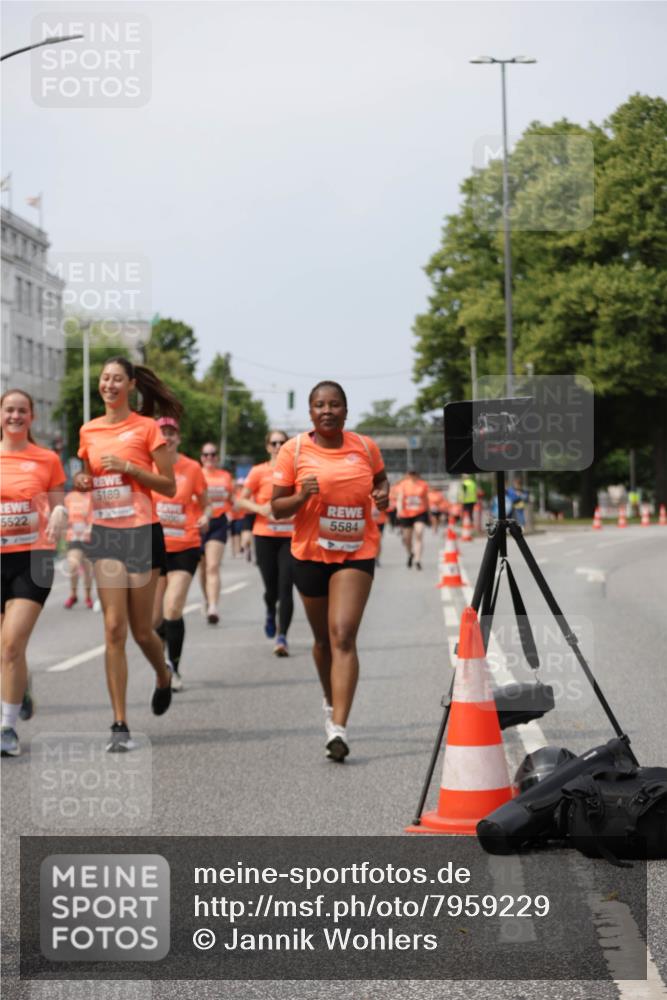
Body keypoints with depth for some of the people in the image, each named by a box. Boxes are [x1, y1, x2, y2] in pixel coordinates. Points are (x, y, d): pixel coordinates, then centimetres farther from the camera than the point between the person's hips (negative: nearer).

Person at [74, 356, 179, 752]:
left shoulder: (147, 427, -4)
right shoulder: (89, 430, 9)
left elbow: (169, 486, -5)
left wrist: (128, 467, -16)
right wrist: (83, 481, 1)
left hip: (142, 532, -3)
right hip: (105, 534, 3)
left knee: (141, 630, 5)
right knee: (114, 628, -6)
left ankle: (164, 676, 40)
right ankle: (121, 725, -4)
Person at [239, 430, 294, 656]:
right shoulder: (259, 472, 2)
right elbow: (242, 500, 5)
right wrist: (260, 509, -12)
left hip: (290, 536, 0)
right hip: (265, 536, 0)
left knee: (285, 588, -11)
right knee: (271, 586, 4)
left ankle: (282, 637, -11)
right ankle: (270, 614, 39)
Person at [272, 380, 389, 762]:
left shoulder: (365, 447, 1)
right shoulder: (294, 450, -3)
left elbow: (381, 477, 22)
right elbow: (277, 507, -1)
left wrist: (383, 493, -1)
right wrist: (302, 496, -20)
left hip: (357, 552, -1)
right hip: (310, 553, 1)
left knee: (343, 635, -16)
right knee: (324, 639, 16)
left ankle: (339, 727, -22)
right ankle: (332, 702, 44)